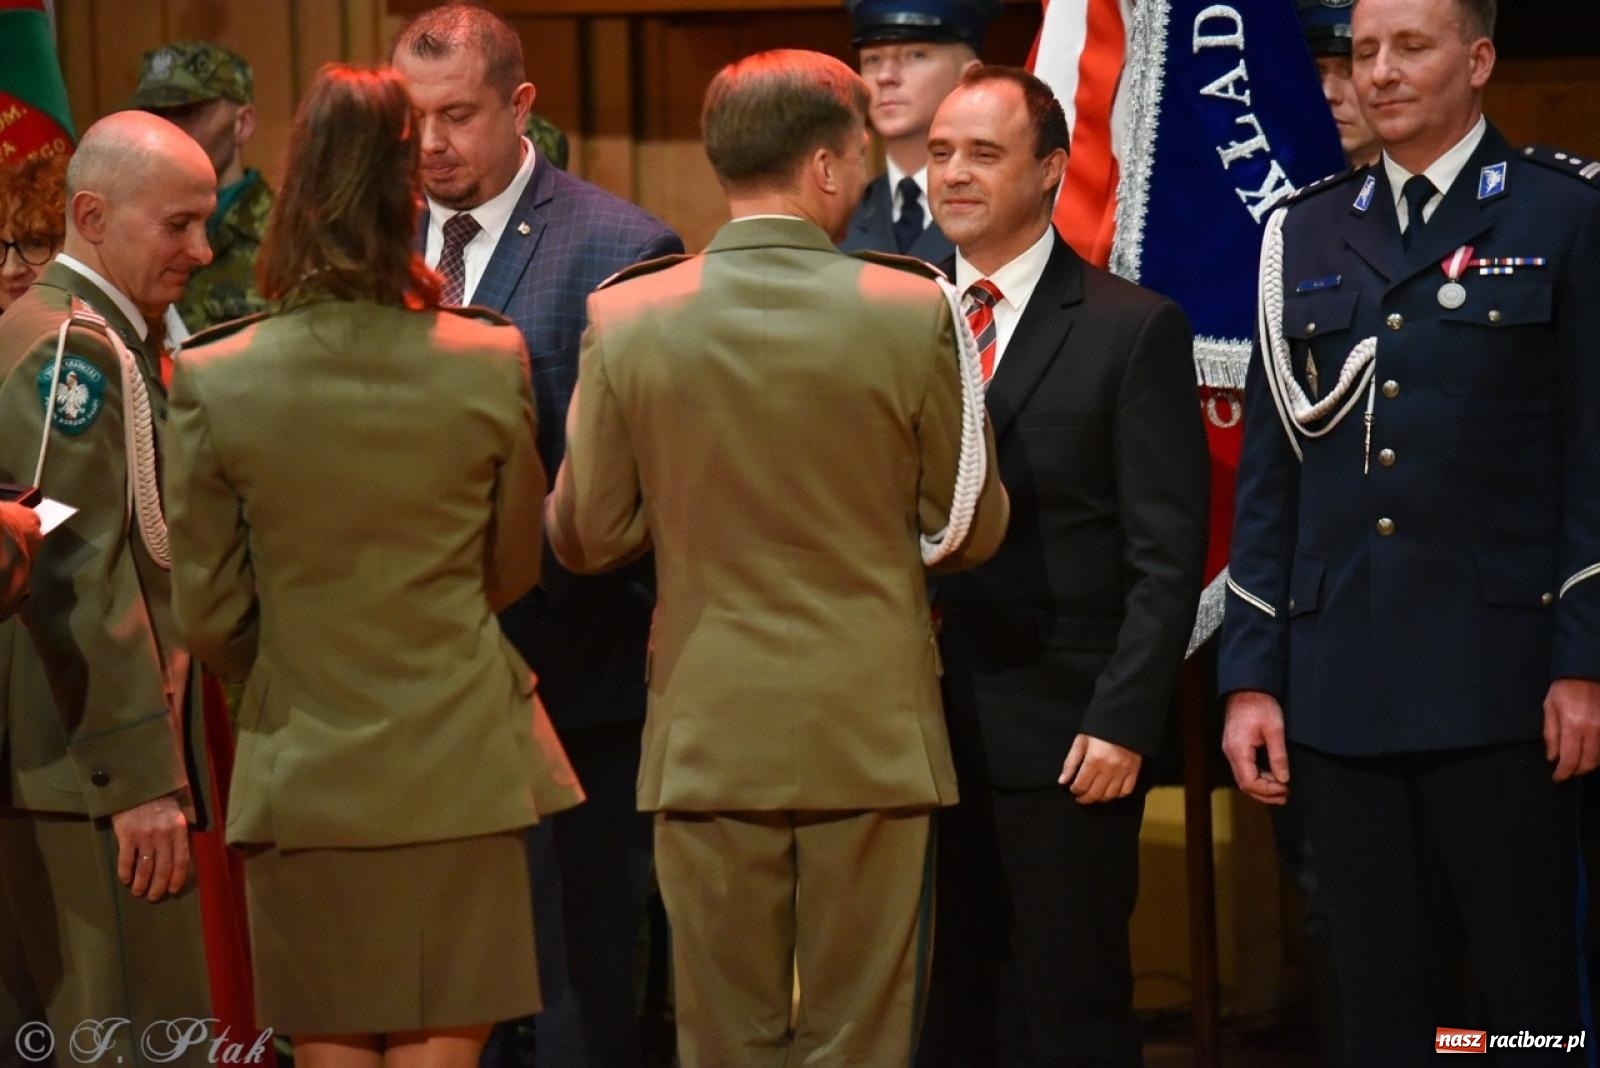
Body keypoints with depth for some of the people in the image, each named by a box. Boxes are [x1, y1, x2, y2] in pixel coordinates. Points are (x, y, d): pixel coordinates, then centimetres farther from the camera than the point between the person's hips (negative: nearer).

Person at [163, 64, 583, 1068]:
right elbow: (515, 570, 6)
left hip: (303, 774, 0)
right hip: (460, 773, 0)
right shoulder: (491, 365, -8)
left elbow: (210, 614, 0)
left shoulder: (216, 383, -8)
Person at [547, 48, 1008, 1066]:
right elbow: (971, 530, -1)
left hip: (707, 740, 1)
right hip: (872, 733, -1)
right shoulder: (914, 313, -9)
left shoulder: (626, 318, -5)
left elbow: (585, 537, 0)